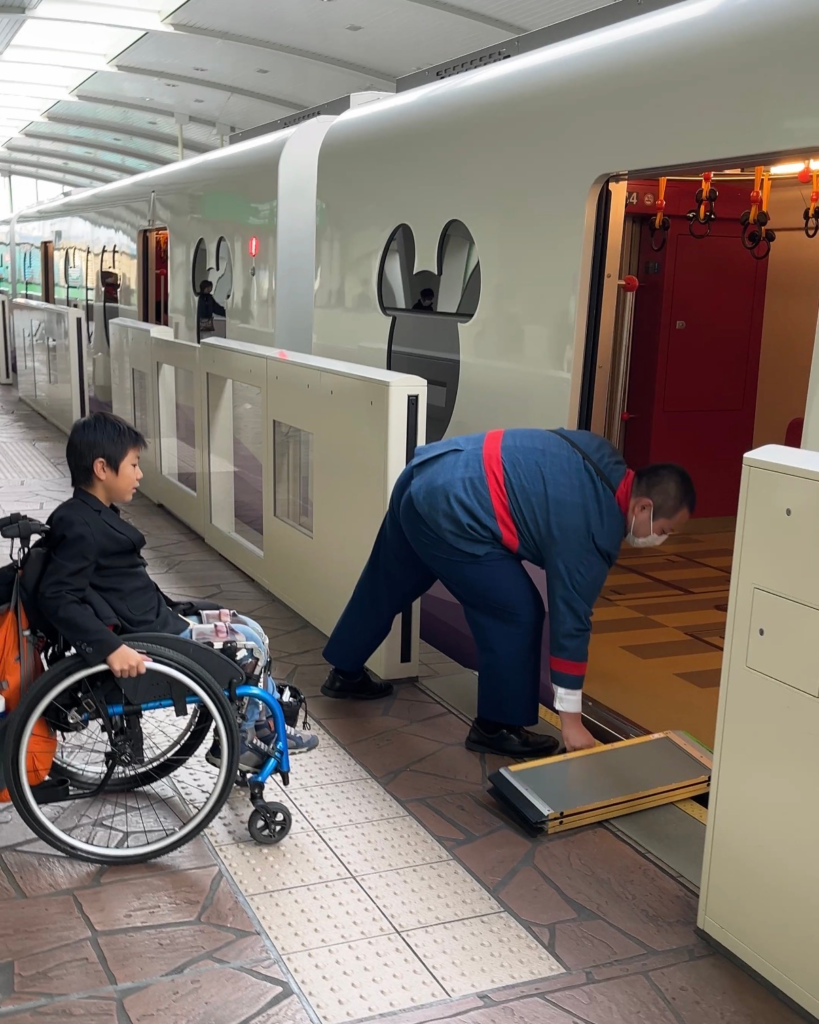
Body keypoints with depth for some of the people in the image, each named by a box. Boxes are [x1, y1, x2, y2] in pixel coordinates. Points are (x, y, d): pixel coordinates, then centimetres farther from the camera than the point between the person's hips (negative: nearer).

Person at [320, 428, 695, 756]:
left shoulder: (606, 463, 8)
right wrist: (570, 720, -4)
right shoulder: (591, 529, -14)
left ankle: (346, 674, 45)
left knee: (386, 584, 25)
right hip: (448, 510, -10)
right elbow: (570, 619, -11)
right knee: (517, 615, -1)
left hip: (429, 473, 10)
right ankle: (496, 728, 12)